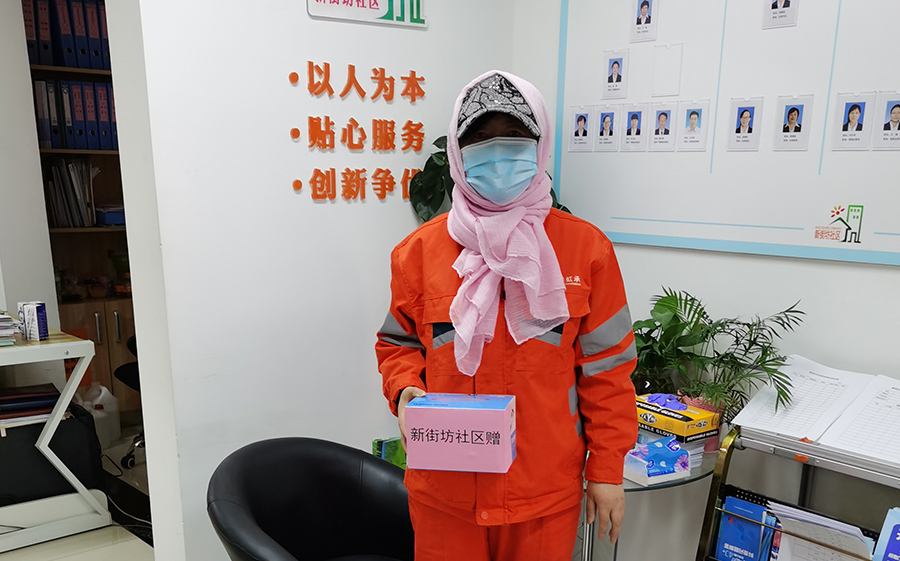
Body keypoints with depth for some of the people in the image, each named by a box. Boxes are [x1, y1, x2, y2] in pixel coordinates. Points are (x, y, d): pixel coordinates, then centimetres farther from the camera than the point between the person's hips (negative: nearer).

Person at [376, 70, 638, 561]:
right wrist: (405, 389, -11)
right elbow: (399, 343, 9)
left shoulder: (586, 248, -5)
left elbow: (605, 368, -1)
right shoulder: (419, 249, -2)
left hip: (546, 494, 0)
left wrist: (607, 470, 1)